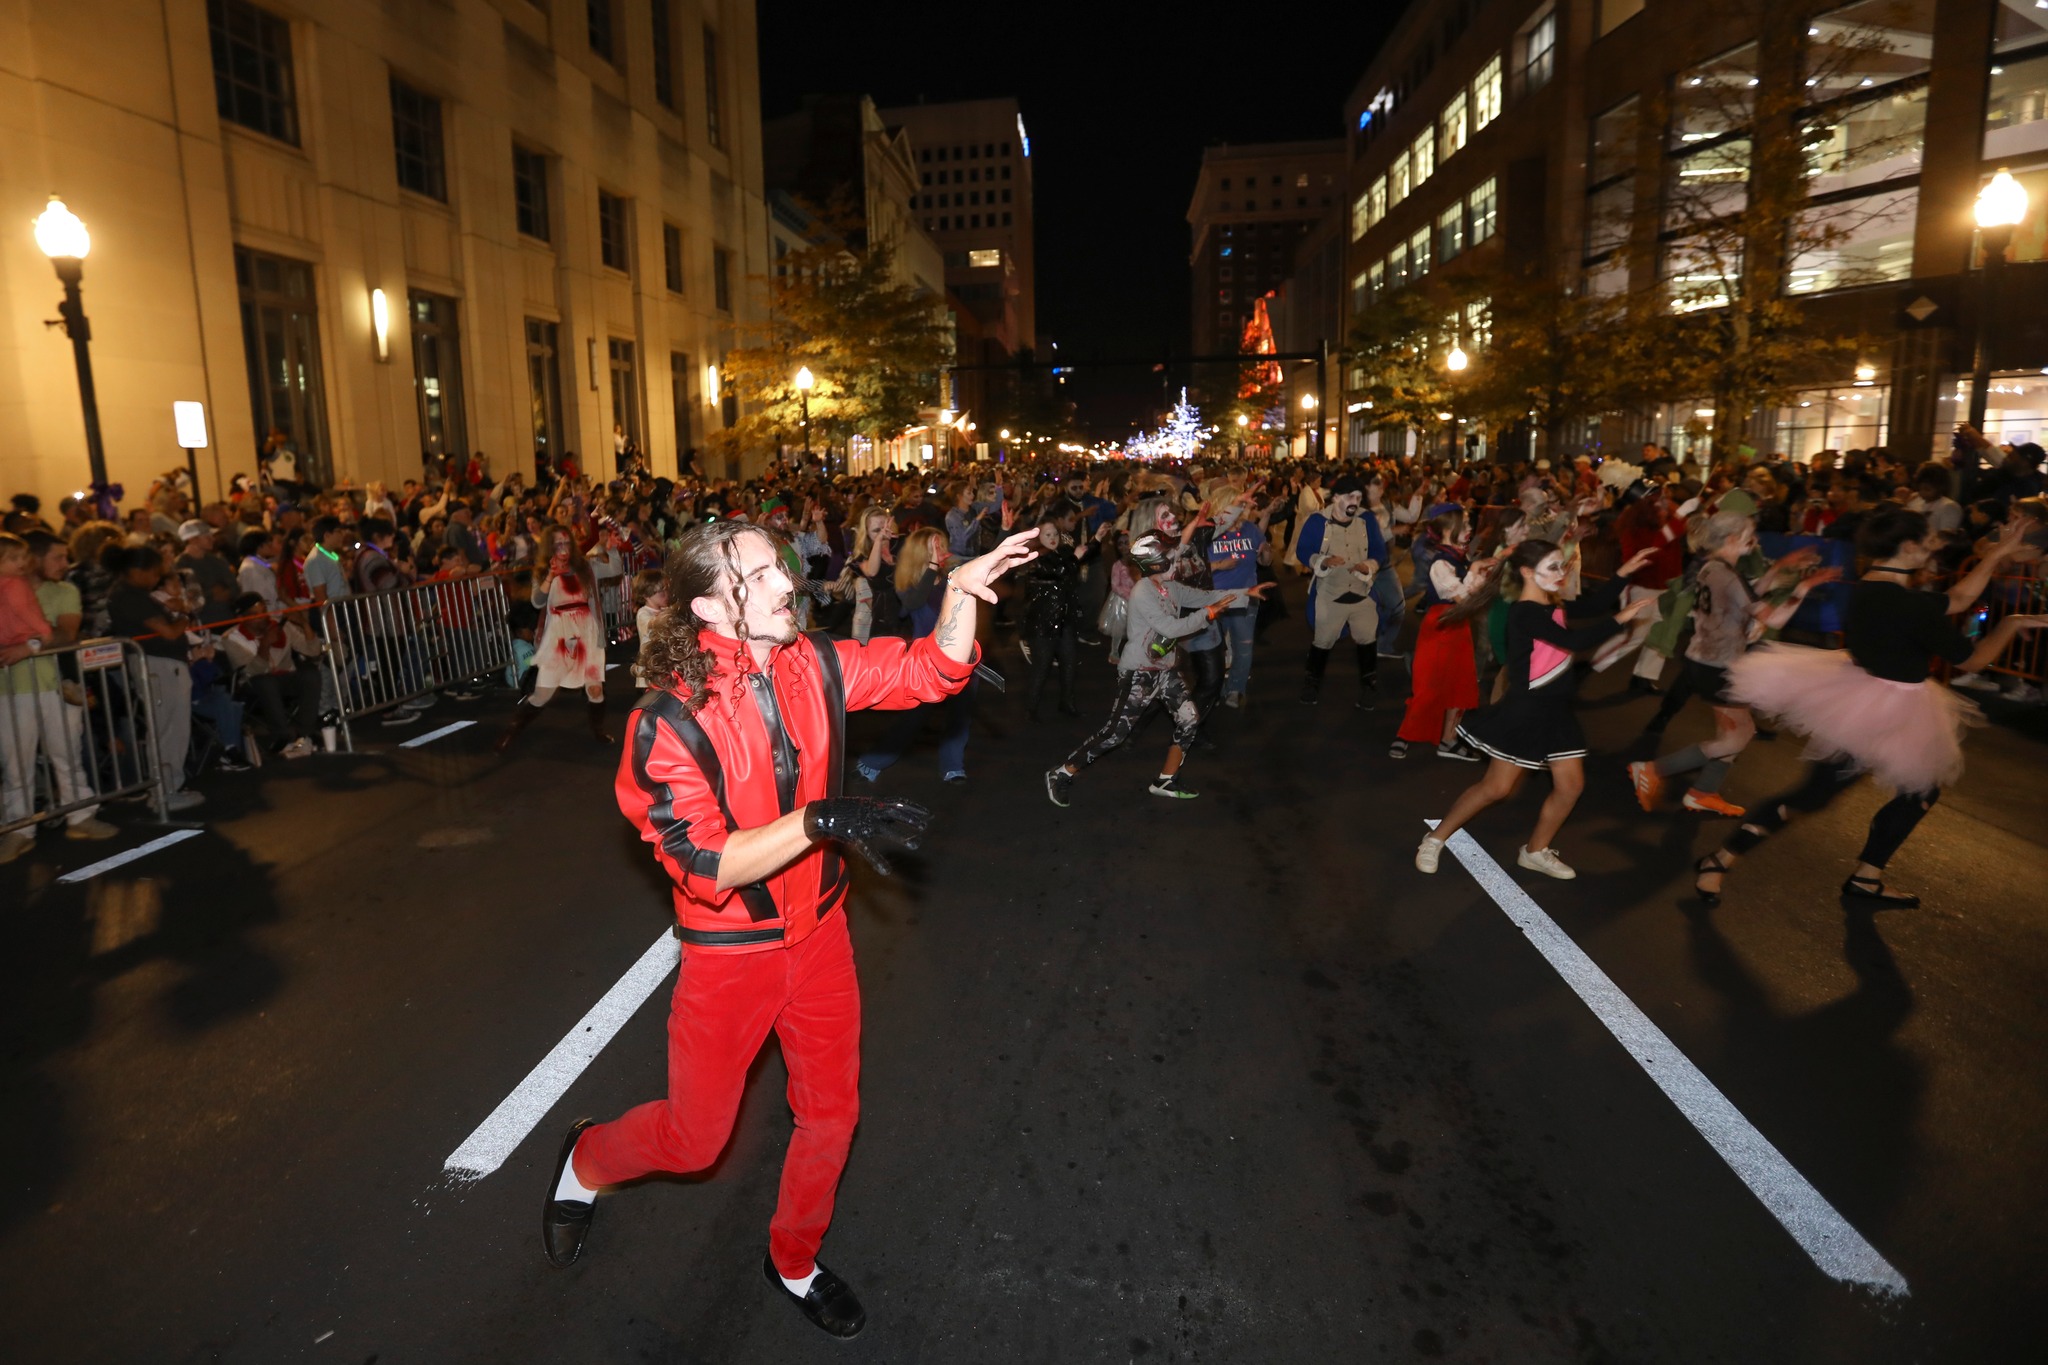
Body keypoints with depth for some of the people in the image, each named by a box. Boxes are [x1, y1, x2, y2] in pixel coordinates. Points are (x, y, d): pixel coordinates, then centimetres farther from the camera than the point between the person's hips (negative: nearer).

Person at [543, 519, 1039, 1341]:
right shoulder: (670, 722, -23)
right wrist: (821, 820, -36)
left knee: (832, 1113, 18)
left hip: (819, 932, 5)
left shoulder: (813, 665, -9)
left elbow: (933, 671, -5)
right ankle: (586, 1163, 49)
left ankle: (793, 1261, 45)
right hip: (730, 954, -4)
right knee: (695, 1137, 15)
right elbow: (705, 865, -26)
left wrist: (962, 589, -21)